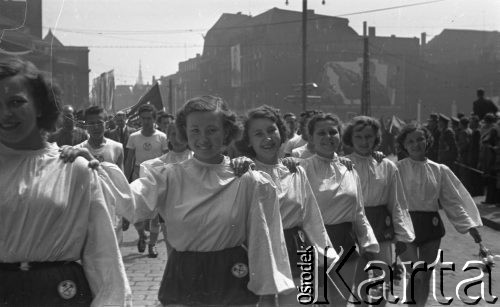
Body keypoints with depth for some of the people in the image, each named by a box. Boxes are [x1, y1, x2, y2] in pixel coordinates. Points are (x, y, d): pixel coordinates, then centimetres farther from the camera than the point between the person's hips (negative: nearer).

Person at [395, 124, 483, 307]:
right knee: (415, 276, -11)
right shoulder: (398, 168, -6)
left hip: (431, 225, 4)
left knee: (426, 276, 11)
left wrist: (469, 225, 2)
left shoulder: (439, 170, 5)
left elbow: (452, 200, 7)